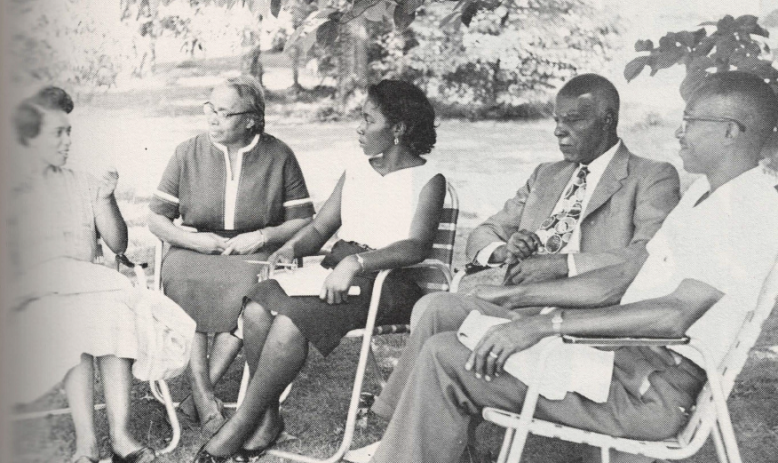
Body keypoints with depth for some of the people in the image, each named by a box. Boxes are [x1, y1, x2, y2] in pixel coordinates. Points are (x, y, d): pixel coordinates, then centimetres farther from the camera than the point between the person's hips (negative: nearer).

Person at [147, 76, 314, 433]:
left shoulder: (279, 156, 3)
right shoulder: (188, 153, 7)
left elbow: (304, 220, 4)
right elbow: (156, 218, 10)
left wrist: (263, 236, -12)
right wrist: (192, 240, -7)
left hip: (257, 253, -1)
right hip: (195, 250, 2)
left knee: (251, 286, -36)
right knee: (183, 282, -33)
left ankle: (200, 393, -26)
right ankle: (205, 400, -33)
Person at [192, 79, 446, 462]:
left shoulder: (428, 180, -1)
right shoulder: (353, 174, 20)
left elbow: (416, 247, -15)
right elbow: (319, 228, 18)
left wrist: (356, 262, -28)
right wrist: (291, 248, -5)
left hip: (387, 279, -6)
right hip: (335, 269, 7)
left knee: (289, 321, -29)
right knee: (256, 310, -22)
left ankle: (241, 425, -13)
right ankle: (268, 419, -12)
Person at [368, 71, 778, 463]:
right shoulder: (705, 191, 17)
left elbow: (675, 314, -26)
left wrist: (546, 324, -27)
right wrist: (530, 296, 13)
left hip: (649, 391, -10)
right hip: (619, 351, 10)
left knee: (446, 357, -18)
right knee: (444, 315, 5)